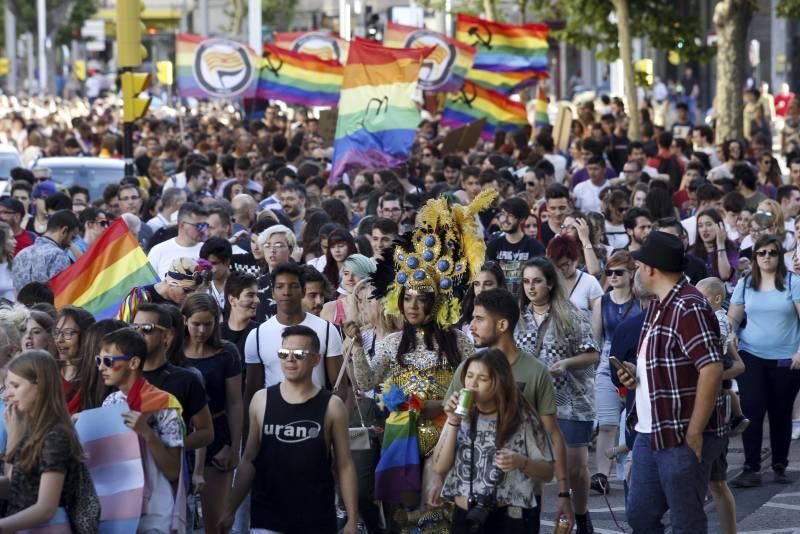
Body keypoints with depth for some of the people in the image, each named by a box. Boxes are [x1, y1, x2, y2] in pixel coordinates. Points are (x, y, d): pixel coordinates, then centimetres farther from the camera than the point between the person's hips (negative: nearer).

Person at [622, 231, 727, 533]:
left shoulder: (688, 308, -18)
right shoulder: (659, 305, 13)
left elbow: (712, 370, -24)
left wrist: (694, 433, -22)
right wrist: (638, 373, 5)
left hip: (683, 438, -10)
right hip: (650, 433, 10)